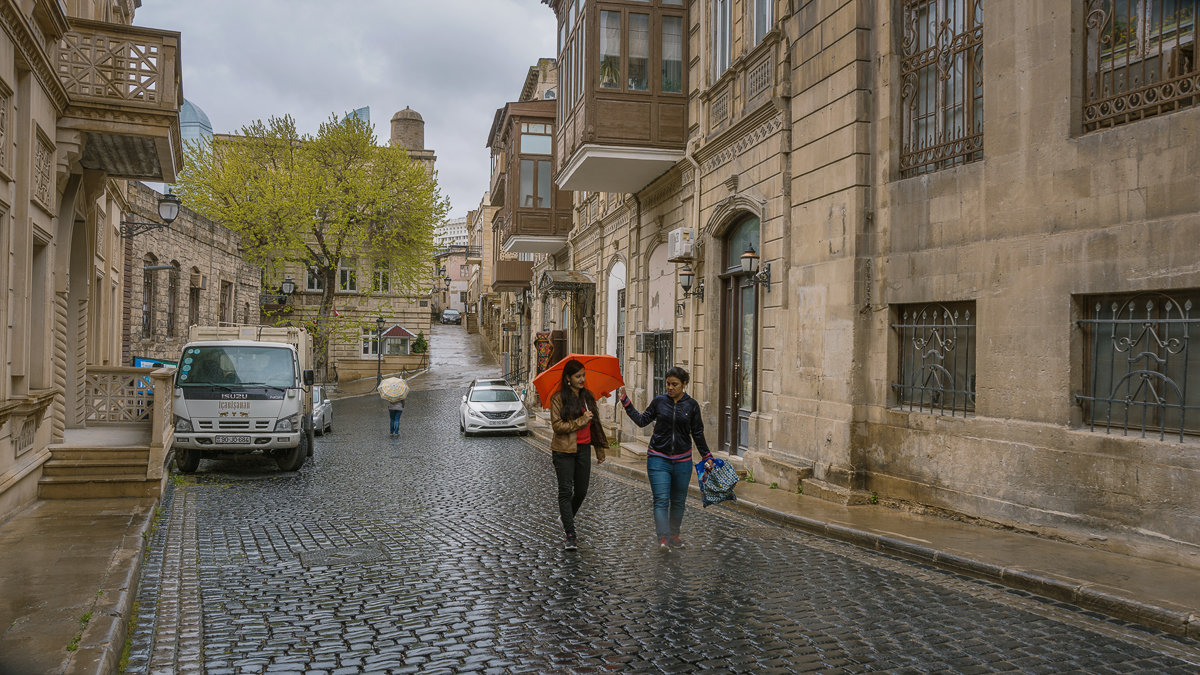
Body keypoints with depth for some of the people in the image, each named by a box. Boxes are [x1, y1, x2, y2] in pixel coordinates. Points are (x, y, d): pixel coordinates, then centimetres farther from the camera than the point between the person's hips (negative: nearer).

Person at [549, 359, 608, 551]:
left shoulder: (588, 396, 9)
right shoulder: (558, 398, -7)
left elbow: (595, 424, 16)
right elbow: (557, 425, -14)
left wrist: (599, 450, 18)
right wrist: (581, 421, -17)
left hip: (583, 449, 5)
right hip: (564, 451, -5)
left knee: (581, 490, 10)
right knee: (566, 491, -6)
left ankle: (566, 516, 38)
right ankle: (570, 536, -5)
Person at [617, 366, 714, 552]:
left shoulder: (692, 405, 1)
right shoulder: (659, 401, 1)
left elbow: (697, 434, 8)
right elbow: (642, 420, 8)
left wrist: (707, 457, 9)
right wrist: (625, 402, 2)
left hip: (682, 461, 1)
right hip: (658, 458, -1)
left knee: (678, 501, 12)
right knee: (661, 500, -11)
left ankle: (674, 534, 28)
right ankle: (663, 538, -16)